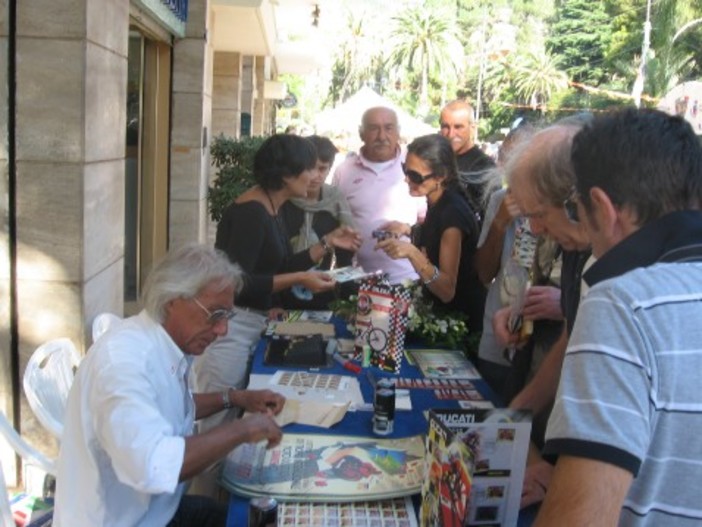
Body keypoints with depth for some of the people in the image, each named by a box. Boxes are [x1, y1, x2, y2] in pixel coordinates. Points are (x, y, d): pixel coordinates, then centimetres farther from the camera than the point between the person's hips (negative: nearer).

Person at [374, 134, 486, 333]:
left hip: (461, 319, -8)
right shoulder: (437, 203, 0)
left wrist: (412, 253, -39)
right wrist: (409, 230, 3)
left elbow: (447, 290, -27)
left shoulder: (453, 212, -24)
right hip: (439, 310, 8)